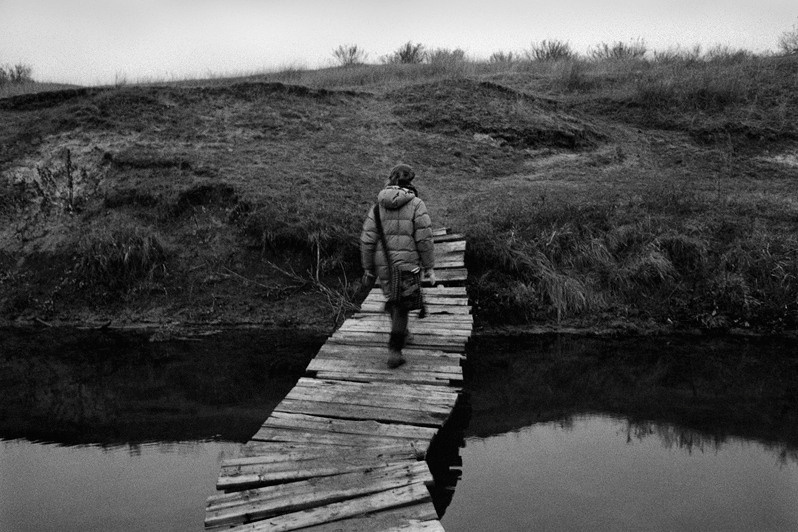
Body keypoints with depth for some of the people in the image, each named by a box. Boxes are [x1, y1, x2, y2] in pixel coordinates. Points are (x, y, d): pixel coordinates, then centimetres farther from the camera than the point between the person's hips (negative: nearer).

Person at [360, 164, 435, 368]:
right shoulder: (416, 205, -8)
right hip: (407, 264, -3)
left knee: (393, 299, 25)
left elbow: (367, 240, -1)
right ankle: (394, 351, -1)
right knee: (401, 307, 4)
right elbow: (424, 239, -11)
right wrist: (429, 268, -4)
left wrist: (368, 269, 6)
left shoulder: (378, 206, 1)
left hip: (383, 265, 3)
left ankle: (401, 333, 45)